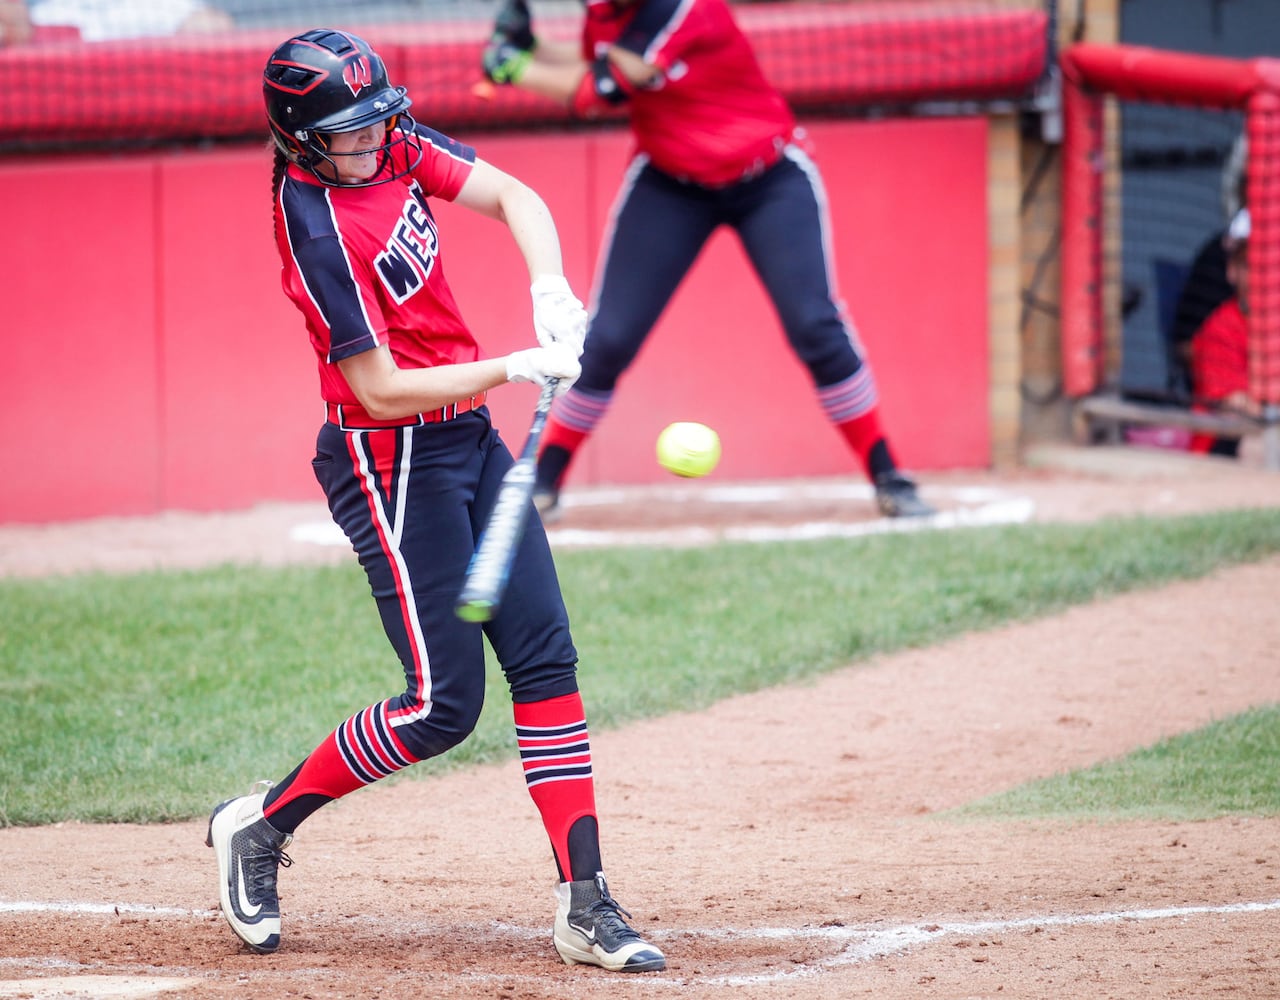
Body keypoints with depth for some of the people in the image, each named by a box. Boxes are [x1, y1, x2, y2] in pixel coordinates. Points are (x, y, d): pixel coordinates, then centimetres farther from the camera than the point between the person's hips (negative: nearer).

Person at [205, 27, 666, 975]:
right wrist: (517, 368, -25)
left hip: (469, 438, 8)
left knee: (546, 662, 1)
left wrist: (550, 287, -15)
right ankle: (260, 826, 12)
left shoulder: (394, 146, 0)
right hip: (393, 463, -8)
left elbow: (512, 196, 3)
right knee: (442, 706, -8)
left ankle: (586, 905, 1)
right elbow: (382, 389, -23)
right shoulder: (318, 227, -23)